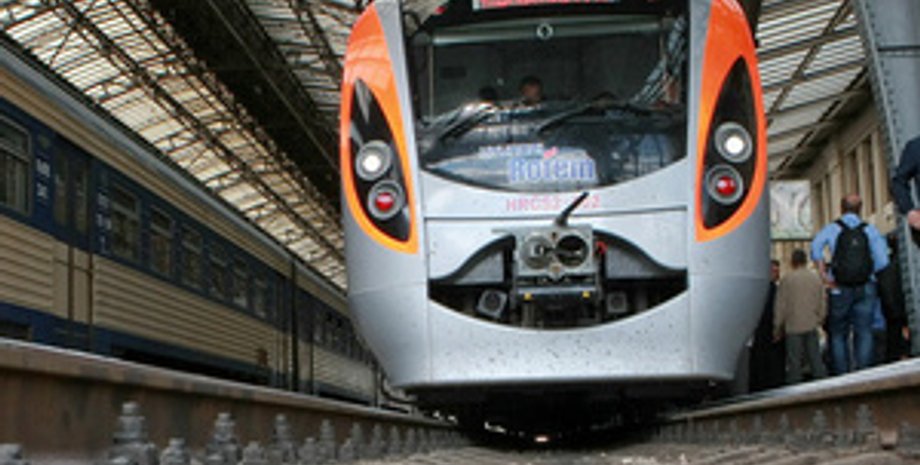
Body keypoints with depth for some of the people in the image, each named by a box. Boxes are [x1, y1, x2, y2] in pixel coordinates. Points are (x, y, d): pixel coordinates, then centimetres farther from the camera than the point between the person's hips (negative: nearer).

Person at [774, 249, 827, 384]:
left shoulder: (787, 279, -7)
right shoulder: (816, 279, 5)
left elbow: (780, 306, -5)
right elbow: (822, 303, 12)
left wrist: (777, 327, 2)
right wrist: (819, 320, 25)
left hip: (793, 326, -4)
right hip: (812, 325, 4)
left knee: (794, 359, 0)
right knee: (814, 355, 9)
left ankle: (795, 382, 1)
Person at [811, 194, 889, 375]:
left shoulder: (833, 228, 3)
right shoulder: (870, 230, 5)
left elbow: (816, 247, -14)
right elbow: (882, 261, -4)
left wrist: (824, 275, -9)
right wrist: (868, 272, 11)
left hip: (839, 289, -1)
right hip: (865, 288, 1)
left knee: (838, 334, 7)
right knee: (864, 332, 1)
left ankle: (841, 375, 2)